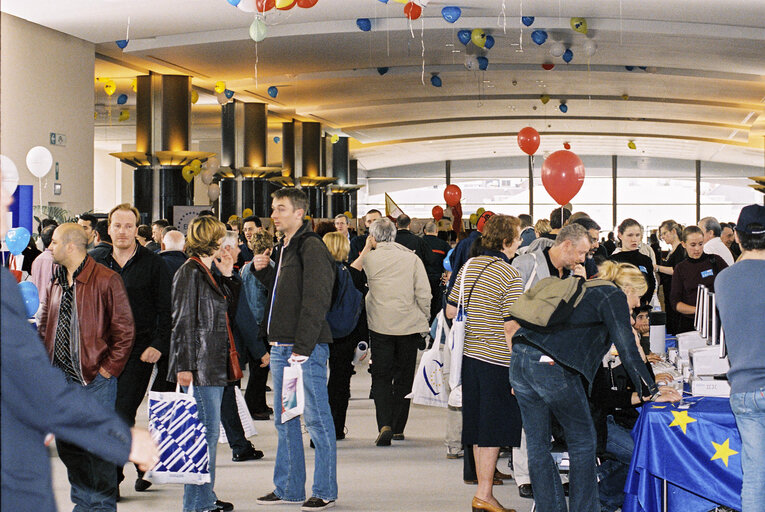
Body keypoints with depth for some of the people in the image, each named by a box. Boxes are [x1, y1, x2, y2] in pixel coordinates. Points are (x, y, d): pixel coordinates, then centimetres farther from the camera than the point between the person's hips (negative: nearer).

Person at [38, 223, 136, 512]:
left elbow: (125, 331, -9)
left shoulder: (106, 280, -10)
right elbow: (44, 326, 20)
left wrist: (108, 369, -10)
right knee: (66, 443, 11)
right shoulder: (56, 282, 12)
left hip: (95, 378, -7)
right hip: (61, 377, 7)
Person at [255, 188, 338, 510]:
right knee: (284, 419, 12)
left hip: (306, 348, -9)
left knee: (316, 418, -3)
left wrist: (302, 347, -20)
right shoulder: (286, 248, 17)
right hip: (281, 347, 9)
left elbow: (315, 302, -16)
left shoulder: (311, 247, -11)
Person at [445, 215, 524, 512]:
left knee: (480, 427, 13)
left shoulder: (469, 266, 8)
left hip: (470, 354, 7)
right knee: (494, 430, -1)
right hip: (497, 360, -7)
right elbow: (511, 326, -17)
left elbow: (450, 311, 14)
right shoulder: (510, 276, -13)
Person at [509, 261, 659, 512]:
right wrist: (650, 391, 0)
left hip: (520, 359, 9)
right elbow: (627, 349, -4)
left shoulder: (587, 291, 28)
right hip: (550, 366, -9)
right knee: (583, 440, 5)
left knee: (537, 445, 11)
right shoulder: (614, 296, 3)